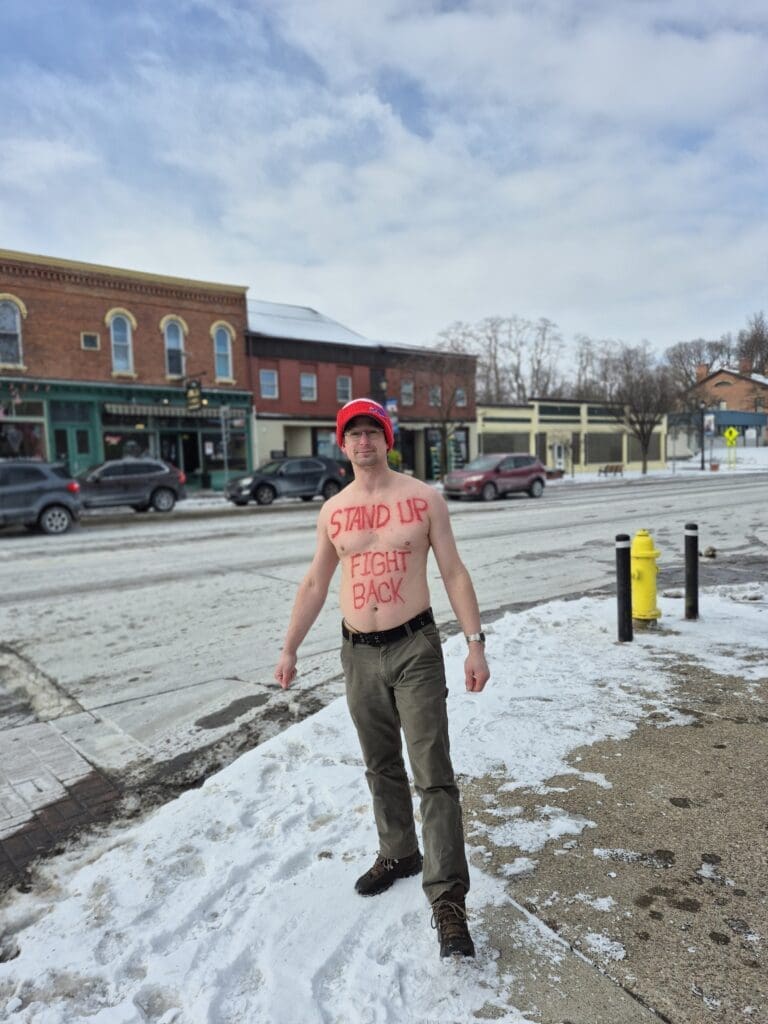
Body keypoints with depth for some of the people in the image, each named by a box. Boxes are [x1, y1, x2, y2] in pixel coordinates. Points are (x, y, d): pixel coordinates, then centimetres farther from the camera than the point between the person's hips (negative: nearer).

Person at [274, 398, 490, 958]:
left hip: (415, 649, -4)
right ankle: (398, 854, 39)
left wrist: (476, 643, -9)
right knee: (382, 766, 18)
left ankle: (448, 898, 6)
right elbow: (315, 584, 12)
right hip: (358, 654, 4)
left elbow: (454, 572, -3)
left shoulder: (424, 498, -4)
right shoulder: (333, 511, 5)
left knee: (433, 774, -3)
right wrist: (290, 649, 12)